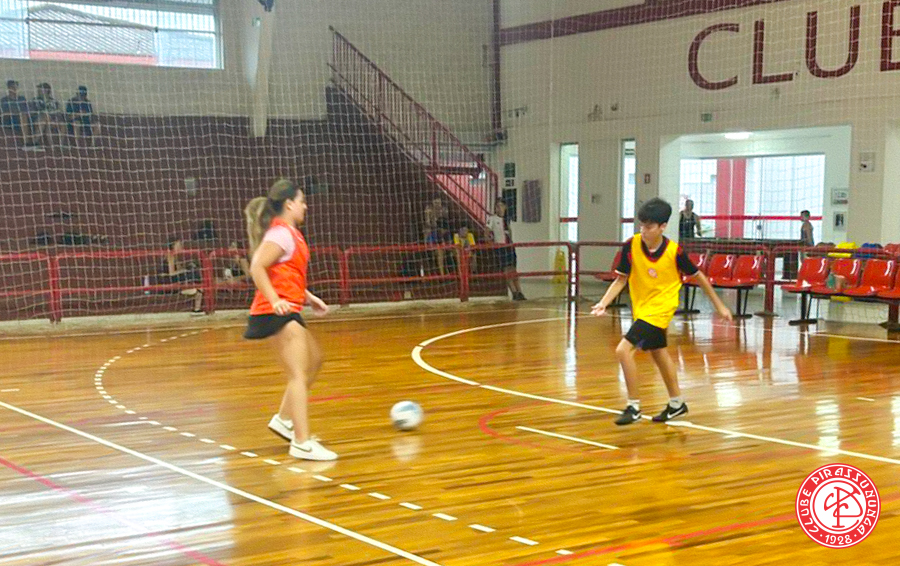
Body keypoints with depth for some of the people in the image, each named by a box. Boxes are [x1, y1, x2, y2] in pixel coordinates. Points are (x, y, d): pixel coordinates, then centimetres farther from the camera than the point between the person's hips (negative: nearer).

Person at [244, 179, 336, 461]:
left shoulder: (290, 233, 18)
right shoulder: (281, 233, -12)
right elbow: (257, 268, -22)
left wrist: (308, 297, 20)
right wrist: (275, 301, -27)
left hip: (287, 310, 11)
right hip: (279, 312, -11)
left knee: (313, 359, 22)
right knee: (299, 374, -13)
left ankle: (284, 419, 26)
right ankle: (302, 443, -16)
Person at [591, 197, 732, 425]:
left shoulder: (675, 252, -20)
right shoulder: (631, 246, -14)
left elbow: (698, 276, -5)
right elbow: (621, 279, -6)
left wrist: (719, 305, 2)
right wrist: (604, 302, -21)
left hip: (659, 308, -6)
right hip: (640, 308, 6)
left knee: (624, 350, -19)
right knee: (658, 353, 22)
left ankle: (633, 406, -3)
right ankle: (677, 403, 42)